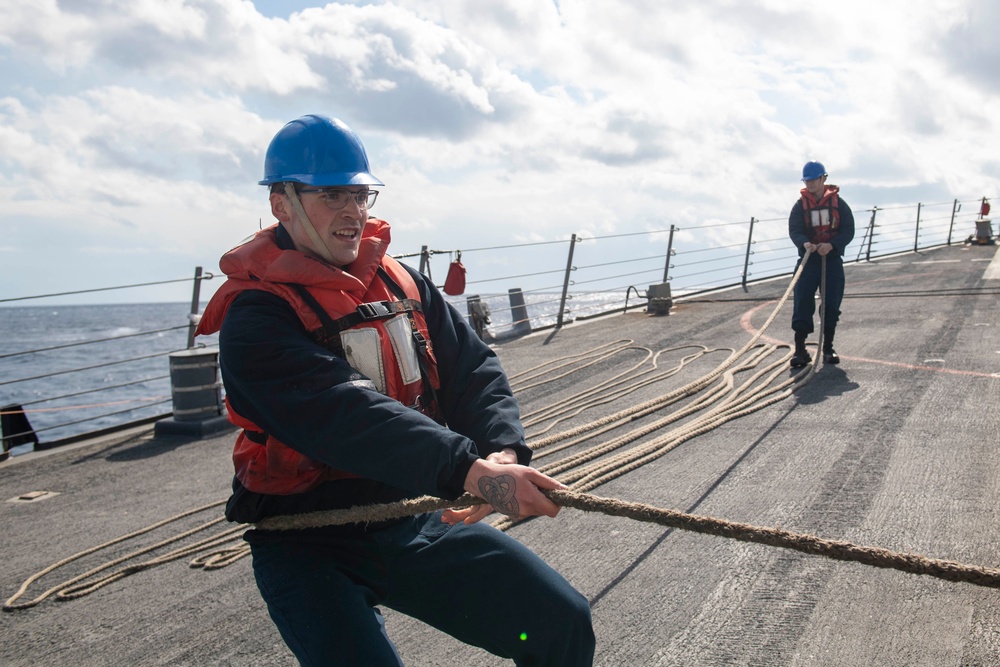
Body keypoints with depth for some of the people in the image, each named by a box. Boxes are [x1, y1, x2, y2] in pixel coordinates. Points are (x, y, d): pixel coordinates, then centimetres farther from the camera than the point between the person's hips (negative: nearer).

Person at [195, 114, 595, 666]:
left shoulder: (399, 284, 7)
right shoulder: (255, 317, -14)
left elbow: (472, 369, -2)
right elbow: (344, 415, -29)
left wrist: (502, 453, -23)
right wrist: (470, 471, -40)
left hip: (417, 519, 5)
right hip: (310, 546, -4)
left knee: (562, 621, -2)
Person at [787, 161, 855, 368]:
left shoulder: (838, 203, 3)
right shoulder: (800, 205, 4)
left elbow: (848, 230, -2)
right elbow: (794, 230, -8)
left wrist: (831, 245, -20)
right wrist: (804, 243, -30)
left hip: (833, 260, 0)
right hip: (808, 260, 0)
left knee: (831, 306, 3)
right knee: (802, 305, -9)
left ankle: (828, 349, 15)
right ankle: (800, 350, -7)